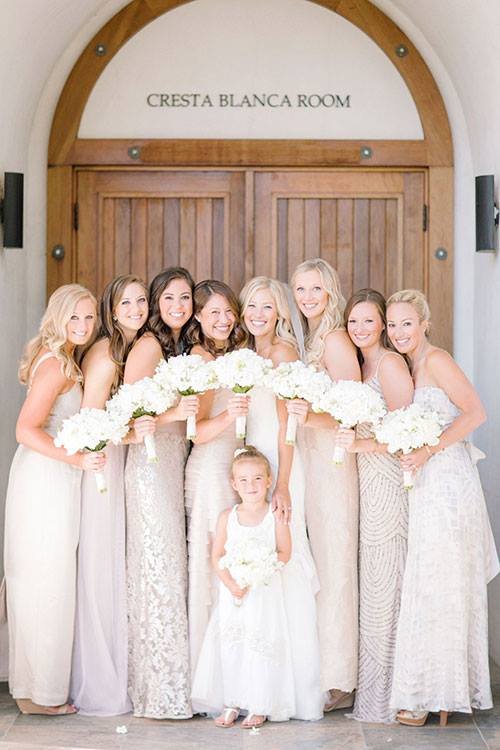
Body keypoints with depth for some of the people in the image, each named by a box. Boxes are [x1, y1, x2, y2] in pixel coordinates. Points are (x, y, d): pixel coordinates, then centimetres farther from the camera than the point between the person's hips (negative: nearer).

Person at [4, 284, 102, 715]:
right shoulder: (55, 365, -15)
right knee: (48, 583, -2)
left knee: (40, 583, 15)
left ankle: (33, 683, 26)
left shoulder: (65, 362, 14)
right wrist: (77, 459, -28)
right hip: (46, 482, -10)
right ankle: (42, 693, 8)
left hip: (56, 481, 10)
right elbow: (27, 430, -23)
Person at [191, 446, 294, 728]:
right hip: (232, 592, 2)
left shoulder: (276, 515, -2)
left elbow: (285, 553, -3)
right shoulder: (227, 517, 4)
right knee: (230, 646, 0)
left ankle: (259, 707, 6)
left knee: (262, 646, -4)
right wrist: (230, 583, -12)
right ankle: (231, 704, 10)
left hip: (265, 591, -2)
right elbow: (217, 556, 2)